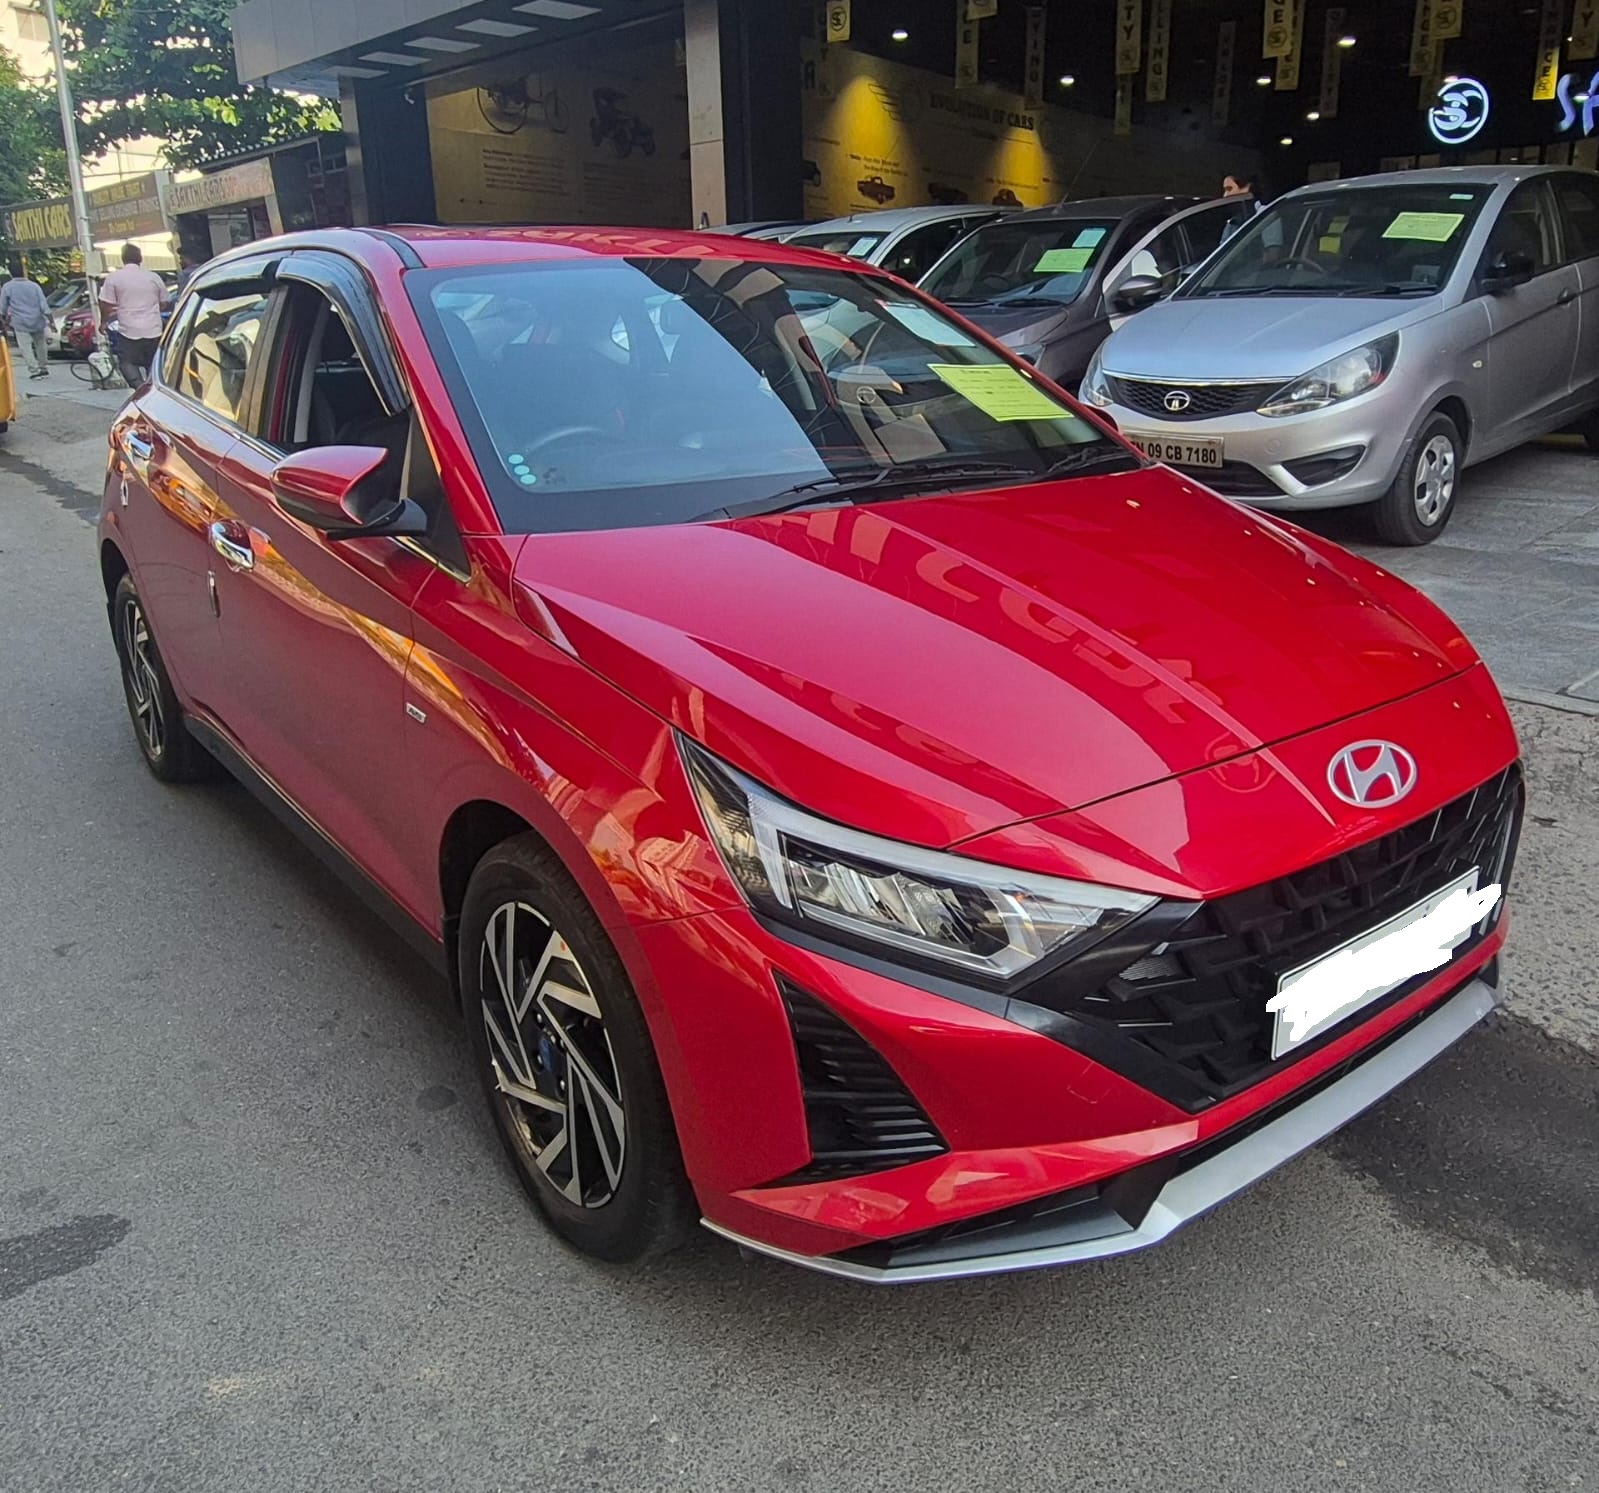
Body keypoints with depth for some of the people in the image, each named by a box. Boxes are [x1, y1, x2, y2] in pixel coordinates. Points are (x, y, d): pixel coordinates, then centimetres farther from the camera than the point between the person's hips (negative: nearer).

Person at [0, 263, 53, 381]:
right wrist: (49, 320, 1)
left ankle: (34, 370, -10)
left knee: (25, 347, -1)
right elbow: (43, 304, -1)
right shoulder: (34, 286, 3)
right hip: (37, 321, 3)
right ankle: (44, 369, 22)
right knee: (40, 345, 16)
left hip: (20, 322, -3)